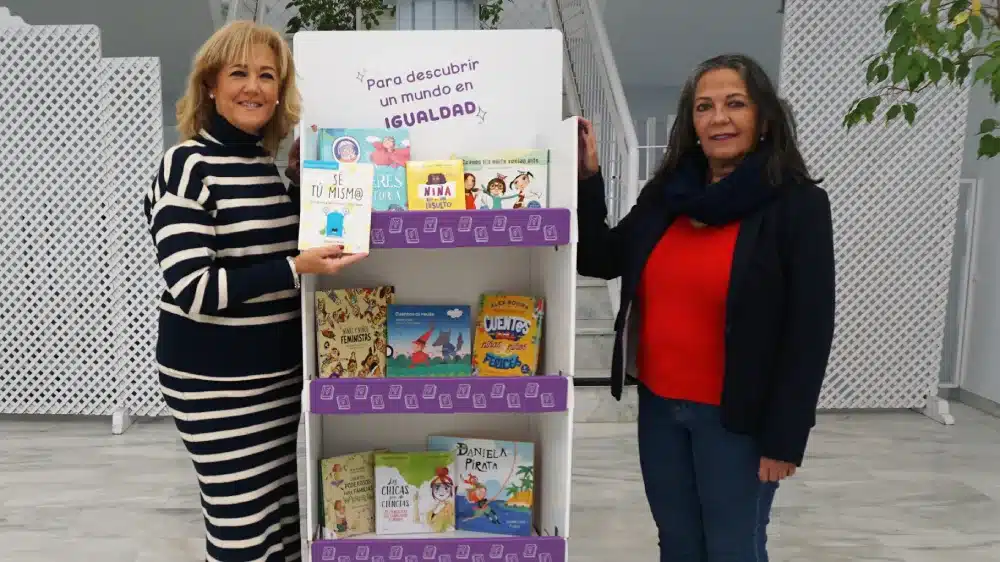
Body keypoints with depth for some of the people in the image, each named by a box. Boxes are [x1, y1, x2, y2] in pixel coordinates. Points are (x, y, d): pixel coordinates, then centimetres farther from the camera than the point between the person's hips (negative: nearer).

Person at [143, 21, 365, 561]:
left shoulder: (273, 164, 8)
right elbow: (192, 289, -21)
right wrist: (295, 268, -29)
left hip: (281, 371, 7)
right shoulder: (187, 164, -12)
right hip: (215, 380, -7)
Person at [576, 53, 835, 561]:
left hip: (736, 417, -4)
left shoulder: (798, 204, -11)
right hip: (658, 405, 5)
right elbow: (601, 260, 9)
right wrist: (587, 179, -2)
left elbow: (809, 329, -12)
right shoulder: (666, 193, 3)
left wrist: (784, 437, -13)